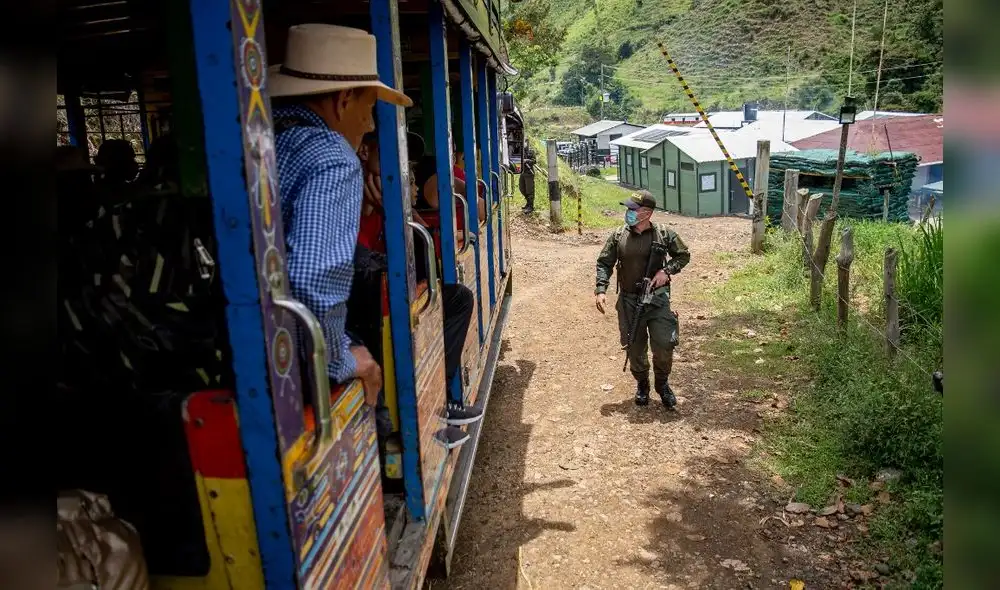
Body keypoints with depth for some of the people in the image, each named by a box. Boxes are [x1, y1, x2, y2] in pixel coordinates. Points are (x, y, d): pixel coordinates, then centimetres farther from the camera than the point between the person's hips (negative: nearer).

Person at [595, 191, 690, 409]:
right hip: (629, 300, 1)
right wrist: (601, 290, -9)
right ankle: (642, 384, 33)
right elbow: (604, 263, 4)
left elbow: (683, 255, 9)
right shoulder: (618, 236, -1)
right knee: (634, 347, 8)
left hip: (657, 297, -1)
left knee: (664, 344, -7)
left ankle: (662, 383, 20)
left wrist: (667, 270, -9)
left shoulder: (664, 233, -4)